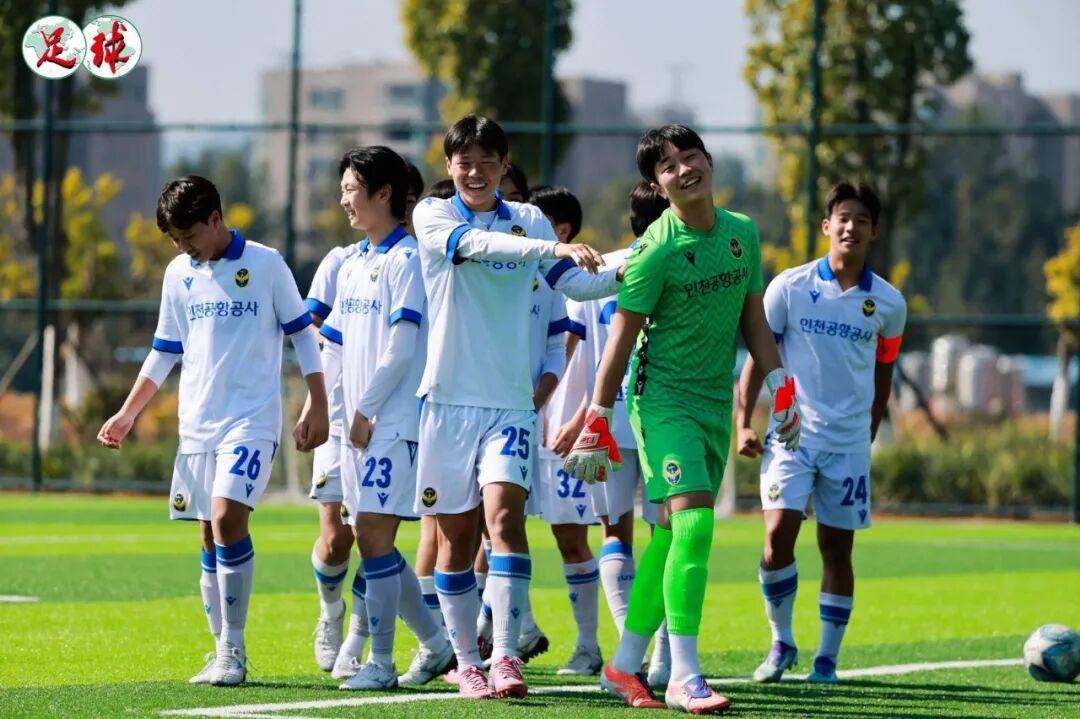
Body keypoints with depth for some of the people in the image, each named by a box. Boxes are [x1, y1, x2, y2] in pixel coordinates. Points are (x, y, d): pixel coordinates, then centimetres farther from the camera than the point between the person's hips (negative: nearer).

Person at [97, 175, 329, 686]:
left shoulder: (265, 265, -3)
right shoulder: (178, 275, 10)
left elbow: (302, 335, 2)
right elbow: (164, 352, 17)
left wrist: (317, 408, -2)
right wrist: (127, 414, 13)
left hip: (252, 419, -5)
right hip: (196, 424, 5)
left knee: (228, 519, -20)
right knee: (210, 537, 5)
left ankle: (233, 652, -15)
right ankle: (224, 653, 12)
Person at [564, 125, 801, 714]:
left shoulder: (742, 233, 5)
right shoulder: (657, 250, -14)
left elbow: (753, 318, 15)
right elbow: (622, 337, -10)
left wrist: (781, 388, 11)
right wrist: (597, 421, -10)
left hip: (717, 401, 6)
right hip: (663, 396, -6)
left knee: (672, 533, 7)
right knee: (694, 522, -18)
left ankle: (625, 664, 17)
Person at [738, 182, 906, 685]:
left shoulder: (888, 303, 3)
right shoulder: (789, 286, -2)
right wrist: (743, 423, -6)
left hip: (850, 443, 2)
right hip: (792, 434, -2)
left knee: (837, 549, 3)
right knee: (778, 535, -14)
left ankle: (827, 659, 12)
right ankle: (781, 643, 4)